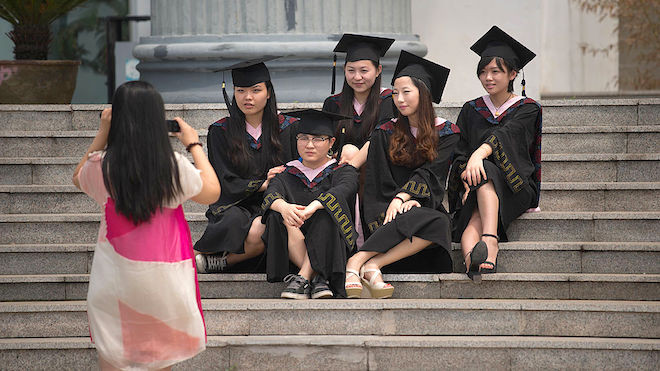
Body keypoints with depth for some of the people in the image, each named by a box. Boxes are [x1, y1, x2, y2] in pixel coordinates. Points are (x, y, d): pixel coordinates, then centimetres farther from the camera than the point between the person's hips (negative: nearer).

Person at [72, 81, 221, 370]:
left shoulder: (101, 166, -14)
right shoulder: (173, 167, -18)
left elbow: (79, 178, 12)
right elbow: (212, 192, 0)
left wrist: (102, 133, 9)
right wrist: (194, 145, 9)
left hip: (115, 274, 1)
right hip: (162, 276, 0)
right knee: (161, 340, 20)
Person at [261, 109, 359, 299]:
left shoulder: (343, 171, 6)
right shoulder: (288, 174, 14)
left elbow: (342, 190, -18)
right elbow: (271, 195, -9)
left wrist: (313, 206, -40)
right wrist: (283, 206, -36)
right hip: (294, 247, 2)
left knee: (328, 211, -30)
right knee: (278, 216, -26)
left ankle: (303, 278, -36)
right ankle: (317, 279, -31)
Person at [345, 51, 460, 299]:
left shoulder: (446, 133, 9)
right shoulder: (385, 134, 12)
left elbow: (430, 174, -4)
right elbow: (379, 181, 6)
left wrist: (402, 198, -20)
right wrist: (403, 200, -13)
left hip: (426, 206, 1)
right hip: (389, 210, -1)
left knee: (440, 223, -37)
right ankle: (370, 267, -43)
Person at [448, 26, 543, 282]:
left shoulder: (527, 109, 8)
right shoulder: (471, 110, 19)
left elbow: (505, 134, -13)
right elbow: (460, 152, 9)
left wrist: (479, 153, -33)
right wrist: (467, 181, -13)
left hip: (514, 187, -3)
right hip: (474, 191, 3)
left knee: (485, 172, -37)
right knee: (472, 220, -32)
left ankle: (489, 241, -56)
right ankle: (475, 268, -61)